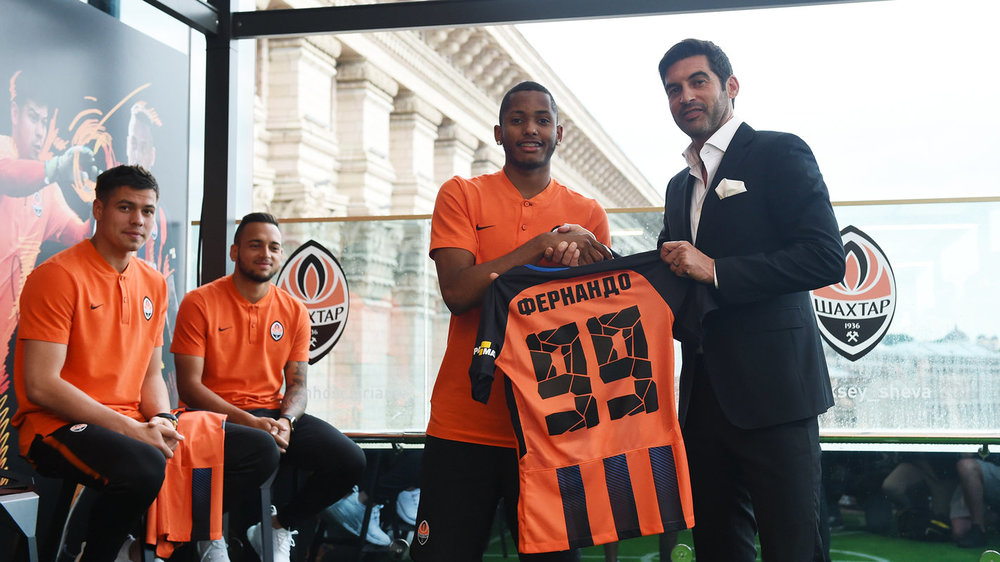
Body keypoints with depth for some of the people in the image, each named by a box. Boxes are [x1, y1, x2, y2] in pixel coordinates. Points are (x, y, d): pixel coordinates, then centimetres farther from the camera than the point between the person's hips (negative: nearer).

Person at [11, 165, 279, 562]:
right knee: (145, 467, -39)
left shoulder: (153, 284, 14)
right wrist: (130, 429, -19)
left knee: (260, 451, -3)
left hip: (135, 426, 7)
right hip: (60, 427, -7)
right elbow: (40, 385, -15)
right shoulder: (58, 276, -10)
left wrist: (162, 420, -5)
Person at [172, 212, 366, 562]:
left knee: (350, 460, -16)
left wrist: (286, 421, -14)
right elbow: (189, 385, -9)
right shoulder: (199, 303, -4)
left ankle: (280, 524, 10)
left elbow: (297, 384, 10)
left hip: (275, 414, 5)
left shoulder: (294, 312, 10)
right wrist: (249, 422, -20)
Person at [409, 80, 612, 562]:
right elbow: (457, 292, -9)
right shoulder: (462, 195, 5)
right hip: (464, 426, -1)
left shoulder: (587, 214, 9)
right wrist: (545, 243, -15)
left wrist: (574, 258, -15)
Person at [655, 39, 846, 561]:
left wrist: (715, 270, -17)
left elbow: (826, 258, -14)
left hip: (770, 389, -7)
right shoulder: (680, 186, 20)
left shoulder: (778, 152, -3)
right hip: (704, 394, 7)